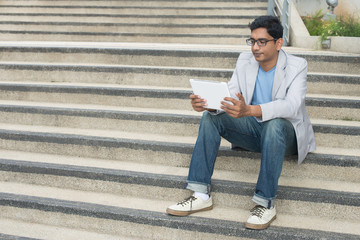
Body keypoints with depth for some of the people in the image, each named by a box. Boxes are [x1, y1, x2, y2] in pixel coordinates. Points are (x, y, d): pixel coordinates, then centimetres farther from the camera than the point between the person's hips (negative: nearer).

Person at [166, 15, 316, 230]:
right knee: (210, 117, -16)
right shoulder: (245, 61, 1)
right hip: (253, 129, 5)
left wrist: (248, 110, -48)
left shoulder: (297, 66, -15)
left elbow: (291, 105, -31)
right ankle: (201, 194, -20)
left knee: (274, 124, -39)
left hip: (285, 133, -5)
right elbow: (230, 96, -7)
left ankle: (266, 203, -32)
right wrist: (207, 103, -32)